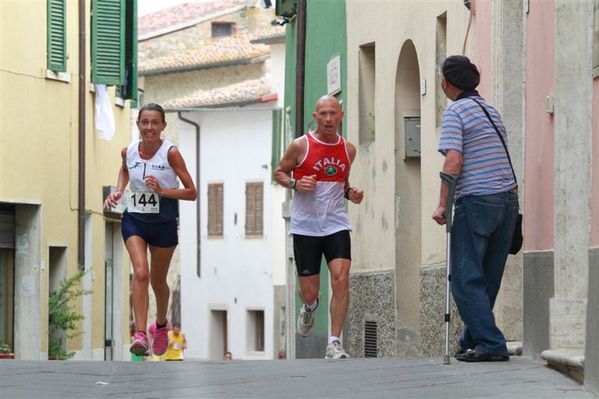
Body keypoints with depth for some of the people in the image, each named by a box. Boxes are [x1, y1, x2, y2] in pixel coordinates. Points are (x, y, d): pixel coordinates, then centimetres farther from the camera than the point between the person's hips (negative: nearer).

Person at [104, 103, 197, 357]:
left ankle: (161, 325, 42)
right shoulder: (128, 151, -3)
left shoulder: (170, 153, -13)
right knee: (140, 273, -20)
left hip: (164, 223, -1)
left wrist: (163, 190, -24)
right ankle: (140, 334, -25)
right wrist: (118, 191, 7)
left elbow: (191, 193, -11)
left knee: (158, 281, 13)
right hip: (134, 220, 1)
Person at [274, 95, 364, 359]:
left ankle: (334, 344, -11)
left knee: (341, 280, -17)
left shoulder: (348, 150, 6)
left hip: (336, 224, 2)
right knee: (309, 291, 2)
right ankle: (310, 307, 42)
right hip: (305, 226, -2)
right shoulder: (301, 146, -6)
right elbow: (279, 172, 5)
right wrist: (295, 183, -15)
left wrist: (350, 193, 1)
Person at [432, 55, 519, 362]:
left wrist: (442, 204, -12)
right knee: (488, 278, 13)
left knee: (466, 279, -4)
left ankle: (490, 345, -12)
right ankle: (472, 341, 20)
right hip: (508, 199, 8)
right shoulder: (491, 110, 18)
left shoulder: (455, 112, -5)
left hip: (476, 201, -8)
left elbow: (454, 161, -14)